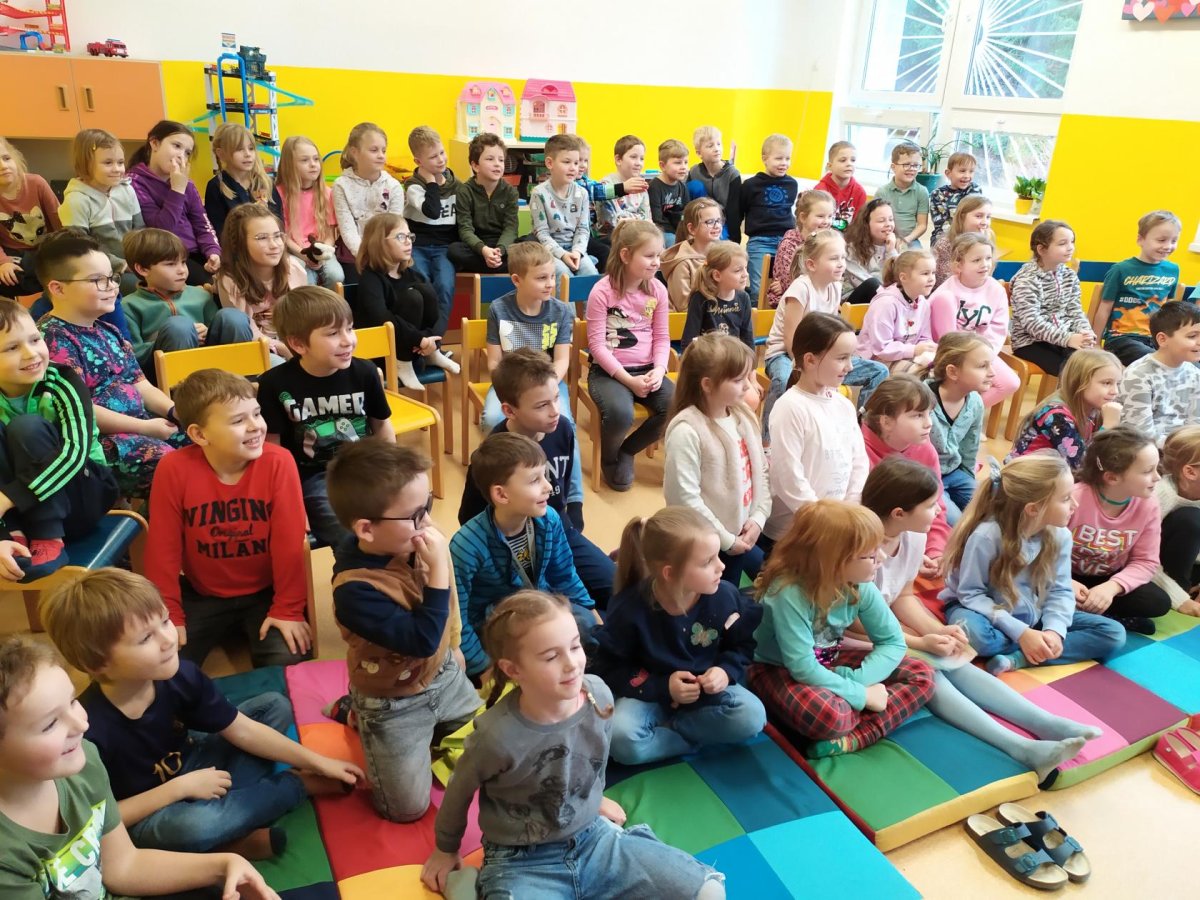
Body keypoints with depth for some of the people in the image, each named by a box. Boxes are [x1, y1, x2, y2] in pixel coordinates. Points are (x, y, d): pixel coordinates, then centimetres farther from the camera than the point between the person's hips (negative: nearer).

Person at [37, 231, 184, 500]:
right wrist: (144, 427, -18)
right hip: (98, 439, -9)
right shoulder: (54, 338, -10)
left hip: (140, 427, 9)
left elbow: (140, 384, 19)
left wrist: (175, 410, -1)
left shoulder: (108, 332, 18)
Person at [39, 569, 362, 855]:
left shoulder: (179, 675, -20)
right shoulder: (89, 730, -34)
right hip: (143, 817, -6)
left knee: (274, 705, 0)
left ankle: (228, 814, -14)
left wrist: (317, 760, -10)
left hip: (185, 768, 6)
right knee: (195, 825, -40)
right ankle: (298, 784, -12)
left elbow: (243, 731, -9)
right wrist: (180, 788, -25)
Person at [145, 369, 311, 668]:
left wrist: (288, 609, -13)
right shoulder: (174, 470, -18)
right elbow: (164, 548, -9)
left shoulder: (278, 463, -20)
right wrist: (169, 615, -7)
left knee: (288, 660, -21)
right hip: (201, 595, 1)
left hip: (264, 592, -1)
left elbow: (289, 541, -15)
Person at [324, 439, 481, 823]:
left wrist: (452, 647, 18)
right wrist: (439, 567, -39)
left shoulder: (413, 541, -17)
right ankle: (358, 714, 22)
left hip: (443, 674, 6)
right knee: (407, 808, 6)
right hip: (393, 704, -6)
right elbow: (423, 640, -39)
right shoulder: (355, 590, -36)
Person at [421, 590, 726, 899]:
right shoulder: (497, 735, -26)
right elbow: (460, 791, -4)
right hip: (521, 860, -5)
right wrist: (446, 850, 12)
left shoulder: (598, 695, -13)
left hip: (594, 837, 5)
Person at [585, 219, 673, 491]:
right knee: (620, 413, -35)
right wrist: (628, 379, -18)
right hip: (608, 371, -5)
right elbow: (597, 344, -13)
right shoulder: (602, 291, -11)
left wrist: (659, 370, -13)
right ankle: (609, 459, 2)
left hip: (646, 369, 5)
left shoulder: (657, 290, 3)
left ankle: (627, 450, 5)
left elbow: (661, 338, 6)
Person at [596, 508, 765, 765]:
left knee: (752, 717, -25)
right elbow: (609, 668, -11)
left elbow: (743, 644, 3)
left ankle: (662, 729, -12)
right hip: (653, 694, -3)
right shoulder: (631, 608, -22)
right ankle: (699, 736, -12)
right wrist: (662, 686, -20)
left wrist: (726, 671, -18)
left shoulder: (725, 596, -15)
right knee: (621, 739, -32)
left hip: (708, 689, 3)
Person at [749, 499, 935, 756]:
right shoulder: (789, 594, -32)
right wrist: (861, 694, -24)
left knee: (922, 676, -6)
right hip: (777, 669, -7)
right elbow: (803, 669, -31)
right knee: (827, 715, -41)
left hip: (829, 663, 8)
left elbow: (893, 642, -6)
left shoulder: (860, 586, -13)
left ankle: (855, 737, -21)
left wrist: (854, 679, -22)